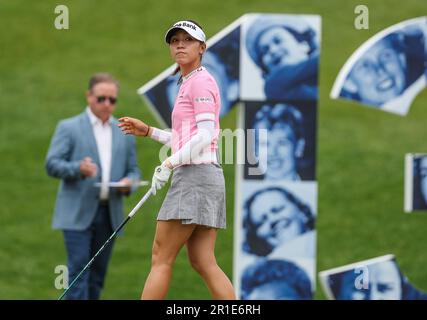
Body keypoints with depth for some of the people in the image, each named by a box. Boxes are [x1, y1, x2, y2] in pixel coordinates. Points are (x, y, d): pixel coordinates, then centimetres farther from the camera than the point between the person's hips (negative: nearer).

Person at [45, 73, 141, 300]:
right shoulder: (69, 128, 2)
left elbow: (133, 170, 18)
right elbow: (52, 164, -4)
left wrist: (129, 183, -7)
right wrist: (78, 168, -24)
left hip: (109, 213, 4)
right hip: (78, 213, -4)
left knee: (97, 275, 7)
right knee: (79, 271, -13)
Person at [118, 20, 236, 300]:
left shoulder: (200, 81, -7)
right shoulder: (189, 84, 22)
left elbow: (206, 134, -17)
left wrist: (169, 165, -19)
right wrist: (149, 131, 20)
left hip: (196, 175, -10)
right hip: (203, 176, 10)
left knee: (161, 258, -7)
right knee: (203, 261, 2)